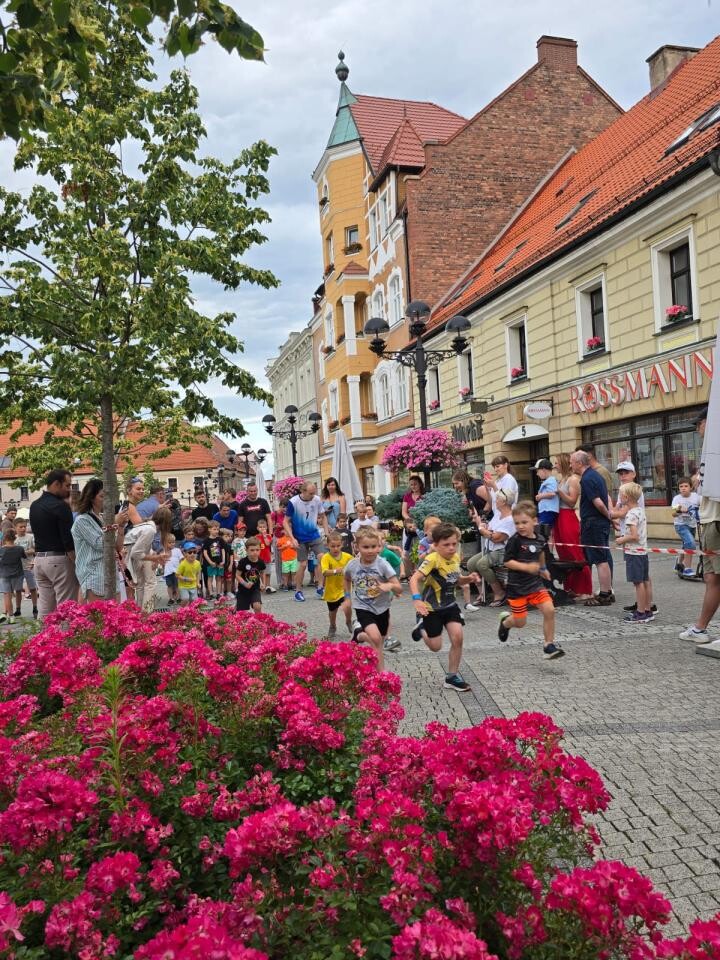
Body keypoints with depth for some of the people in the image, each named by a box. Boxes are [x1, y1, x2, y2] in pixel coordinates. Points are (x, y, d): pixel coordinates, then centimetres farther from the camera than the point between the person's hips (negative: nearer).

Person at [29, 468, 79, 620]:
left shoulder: (34, 505, 11)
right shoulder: (61, 506, -13)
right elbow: (68, 539, -16)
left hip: (39, 558, 8)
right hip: (59, 559, -8)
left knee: (44, 609, 10)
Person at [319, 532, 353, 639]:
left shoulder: (347, 557, -9)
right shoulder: (326, 558, -17)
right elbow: (325, 572, -33)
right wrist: (336, 571, -49)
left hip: (344, 588, 0)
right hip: (331, 589, 0)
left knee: (347, 606, -23)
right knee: (332, 611, 17)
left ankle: (349, 622, 11)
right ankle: (332, 627, 48)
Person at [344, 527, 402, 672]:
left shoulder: (383, 564, -18)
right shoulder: (352, 565, -11)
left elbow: (399, 589, -20)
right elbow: (347, 580, 15)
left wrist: (390, 585, -40)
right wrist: (347, 596, 9)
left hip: (382, 608, 1)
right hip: (363, 608, -1)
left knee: (378, 643, 15)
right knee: (375, 638, -24)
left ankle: (359, 635, 44)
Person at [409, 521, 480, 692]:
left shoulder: (456, 558, -1)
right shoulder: (432, 560, -24)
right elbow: (414, 579, -31)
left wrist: (469, 579, -5)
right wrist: (417, 599, -45)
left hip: (450, 605, 5)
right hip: (431, 608, -5)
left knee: (457, 637, -9)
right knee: (435, 647, 3)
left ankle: (452, 677, 8)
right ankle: (422, 629, 37)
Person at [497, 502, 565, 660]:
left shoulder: (539, 539, 1)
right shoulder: (515, 540, -15)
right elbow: (507, 562, -16)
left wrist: (543, 568, 31)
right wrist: (526, 567, -26)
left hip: (535, 584, 4)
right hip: (517, 586, -4)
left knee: (549, 610, -12)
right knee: (520, 622, 3)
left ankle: (549, 645, 3)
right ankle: (505, 621, 39)